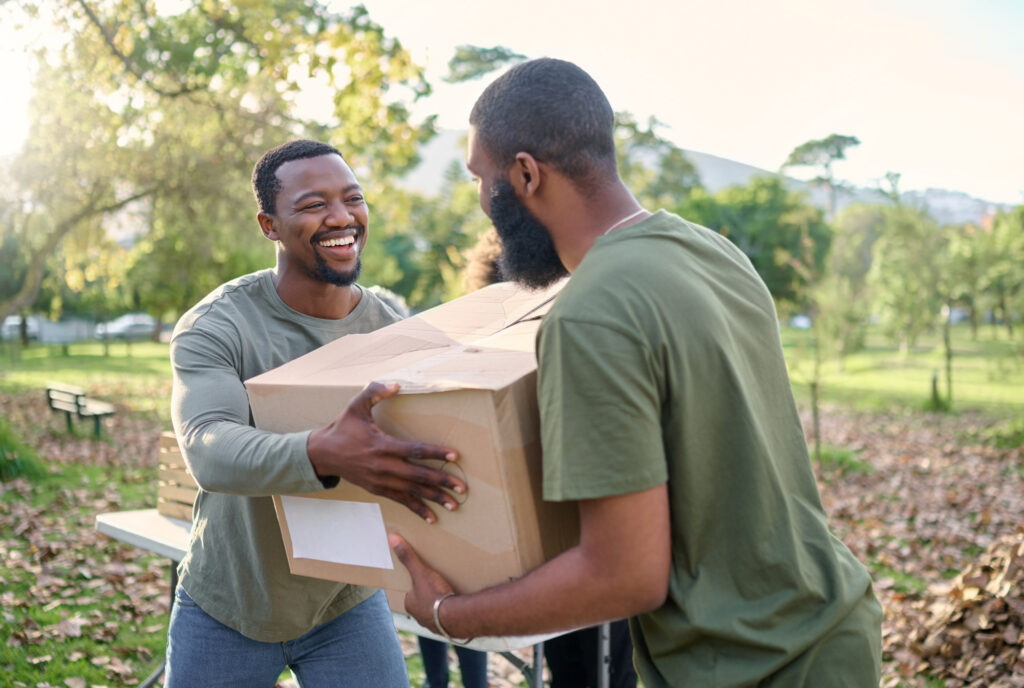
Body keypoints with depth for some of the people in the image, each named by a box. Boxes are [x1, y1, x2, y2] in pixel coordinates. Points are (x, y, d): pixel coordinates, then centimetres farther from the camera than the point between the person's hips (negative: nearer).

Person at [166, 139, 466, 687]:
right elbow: (209, 452, -35)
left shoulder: (392, 330, -8)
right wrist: (324, 455, -55)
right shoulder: (214, 327, -18)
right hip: (224, 608, -1)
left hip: (347, 606, 2)